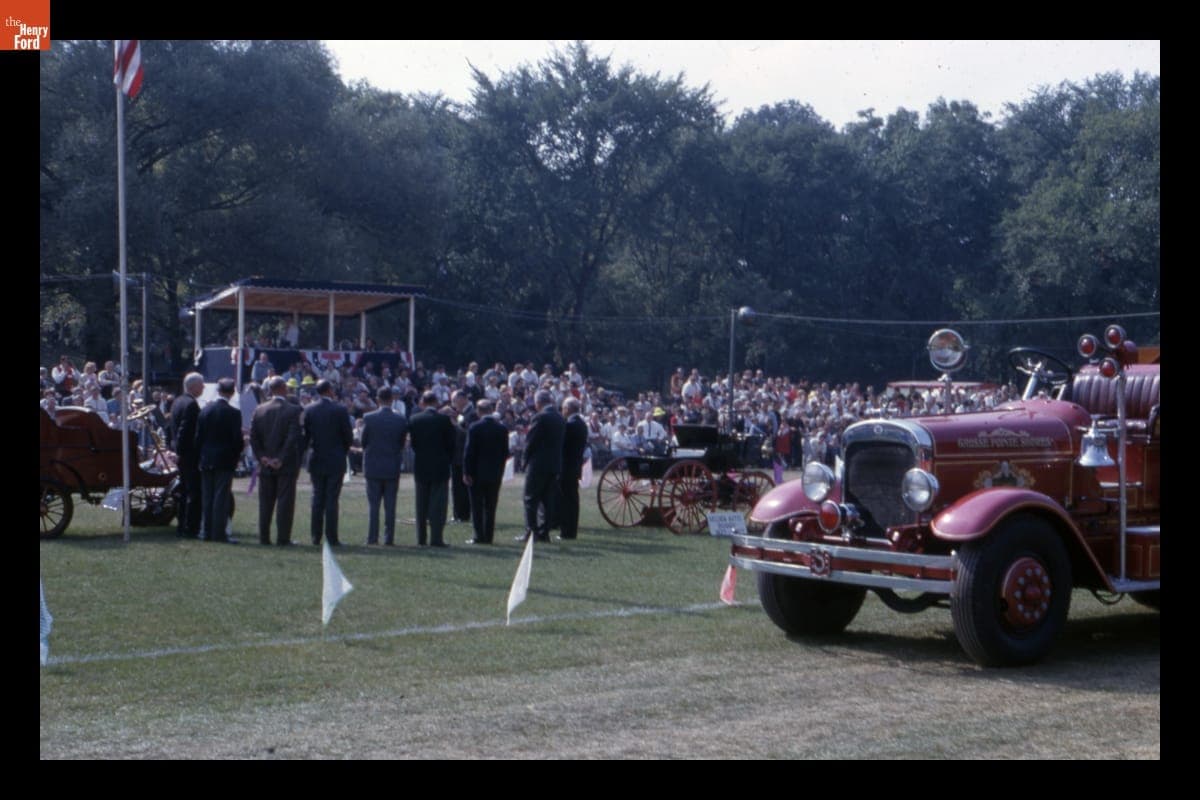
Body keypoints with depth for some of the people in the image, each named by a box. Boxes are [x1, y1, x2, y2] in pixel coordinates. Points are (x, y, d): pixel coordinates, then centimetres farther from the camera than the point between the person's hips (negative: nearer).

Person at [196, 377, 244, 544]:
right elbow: (237, 440, -12)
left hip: (206, 460, 5)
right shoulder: (233, 413, -12)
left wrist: (202, 454, 13)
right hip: (224, 461, -5)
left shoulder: (205, 410, 3)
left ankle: (208, 531, 14)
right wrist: (236, 454, 7)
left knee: (207, 497, 10)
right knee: (222, 497, -2)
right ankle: (218, 533, -3)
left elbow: (198, 437, 4)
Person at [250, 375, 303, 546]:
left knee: (265, 503, 10)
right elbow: (293, 438, -15)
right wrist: (282, 459, -11)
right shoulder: (293, 410, -9)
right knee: (285, 502, 1)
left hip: (266, 466, 4)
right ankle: (283, 538, 0)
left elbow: (253, 437, 0)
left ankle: (263, 537, 12)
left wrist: (262, 457, 1)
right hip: (286, 466, -4)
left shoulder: (259, 410, 4)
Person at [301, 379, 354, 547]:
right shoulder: (340, 410, -9)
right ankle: (331, 538, -1)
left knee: (317, 499, 11)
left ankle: (316, 537, 12)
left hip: (316, 461, 3)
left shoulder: (308, 410, -1)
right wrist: (343, 451, 12)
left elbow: (304, 436, -1)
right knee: (332, 500, -1)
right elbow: (349, 437, -6)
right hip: (336, 461, -3)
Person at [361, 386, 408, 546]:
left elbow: (363, 441, 0)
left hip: (373, 466, -1)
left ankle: (372, 537, 3)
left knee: (373, 504, 5)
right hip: (393, 467, 1)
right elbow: (402, 444, 3)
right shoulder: (401, 420, -5)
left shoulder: (369, 418, -9)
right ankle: (389, 538, 4)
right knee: (390, 505, 4)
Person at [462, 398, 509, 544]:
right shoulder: (502, 429, 0)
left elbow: (469, 451, -11)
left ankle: (479, 536, 0)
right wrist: (500, 470, 14)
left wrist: (466, 472, -6)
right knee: (490, 506, 9)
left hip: (477, 472, -3)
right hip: (495, 473, 3)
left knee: (477, 506, 3)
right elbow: (505, 453, 4)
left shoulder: (474, 427, -11)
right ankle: (488, 536, 9)